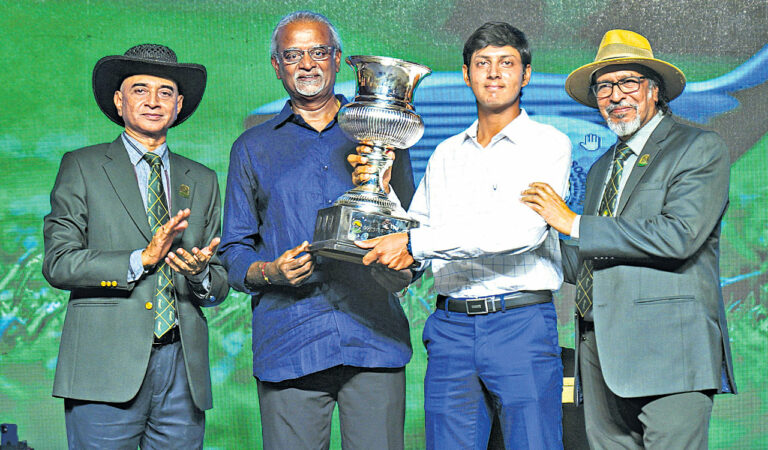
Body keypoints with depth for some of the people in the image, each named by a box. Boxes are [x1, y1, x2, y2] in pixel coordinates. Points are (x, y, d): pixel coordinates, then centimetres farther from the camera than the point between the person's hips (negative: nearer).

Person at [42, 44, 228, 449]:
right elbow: (58, 263, -3)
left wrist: (201, 273, -7)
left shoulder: (202, 181, 18)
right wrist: (141, 260, -13)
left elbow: (219, 286, 16)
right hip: (107, 369, -3)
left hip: (183, 370, 3)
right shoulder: (82, 167, 7)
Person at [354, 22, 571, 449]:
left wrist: (416, 242, -18)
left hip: (522, 323, -4)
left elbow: (524, 229, -16)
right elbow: (417, 229, 21)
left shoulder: (549, 144, 0)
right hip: (450, 328, 4)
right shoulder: (446, 154, 16)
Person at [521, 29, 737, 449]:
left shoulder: (701, 148, 1)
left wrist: (574, 224, -10)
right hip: (600, 348, 7)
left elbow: (678, 236, -15)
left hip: (669, 350, -7)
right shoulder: (601, 169, 23)